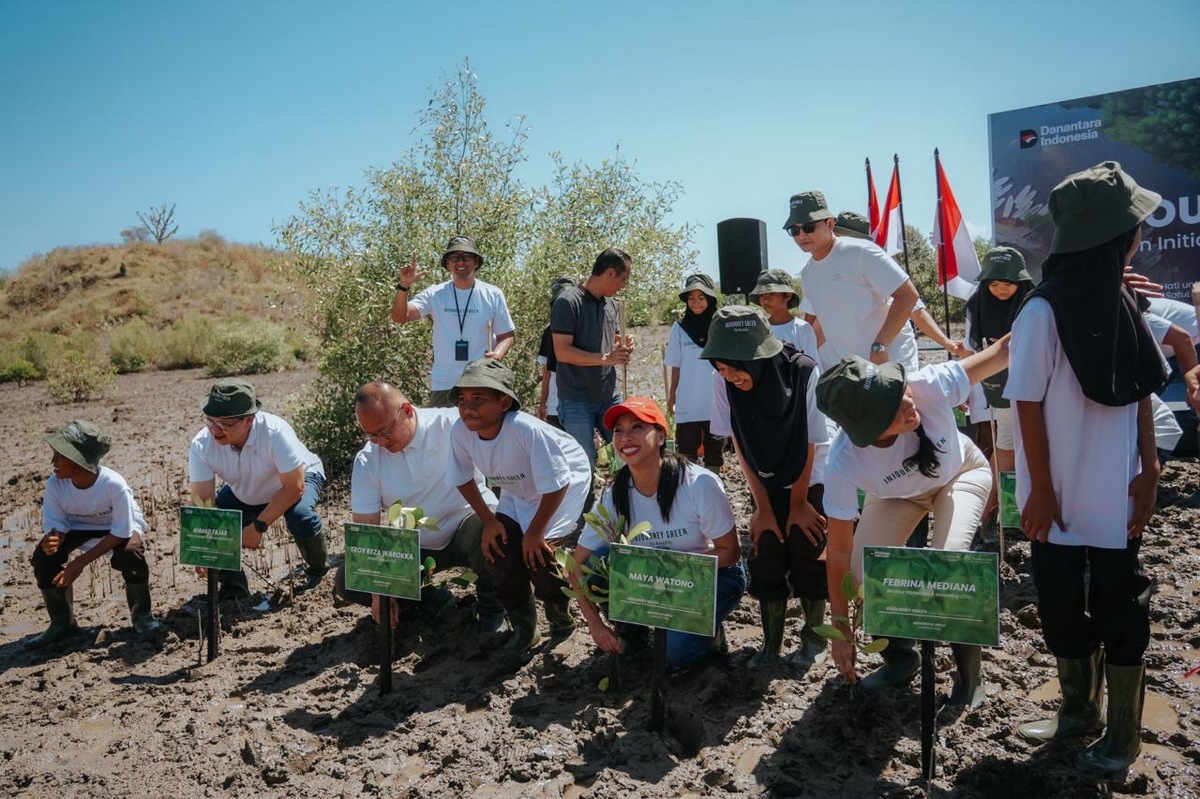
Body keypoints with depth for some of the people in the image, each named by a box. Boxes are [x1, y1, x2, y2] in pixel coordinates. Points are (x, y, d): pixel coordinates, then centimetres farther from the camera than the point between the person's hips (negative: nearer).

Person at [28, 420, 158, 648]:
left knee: (130, 554, -34)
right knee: (44, 555, -21)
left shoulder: (114, 484, -35)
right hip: (79, 528, 4)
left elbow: (120, 532, -28)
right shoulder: (55, 484, -23)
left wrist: (82, 562, -31)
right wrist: (51, 541, -37)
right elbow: (55, 525, -12)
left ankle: (141, 615, -4)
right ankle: (62, 622, 3)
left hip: (121, 528, -4)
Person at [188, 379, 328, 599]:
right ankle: (234, 590, 12)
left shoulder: (275, 432, -39)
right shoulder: (201, 445, -27)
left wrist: (257, 528, -32)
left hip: (298, 477, -4)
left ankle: (317, 571, -2)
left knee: (300, 517, -34)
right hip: (244, 494, 4)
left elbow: (294, 488, -31)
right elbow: (202, 503, -26)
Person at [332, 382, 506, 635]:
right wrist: (379, 591, -15)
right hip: (413, 547, 4)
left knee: (487, 533, -38)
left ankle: (490, 609, -9)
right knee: (346, 581, -10)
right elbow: (366, 528, -8)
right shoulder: (367, 461, -7)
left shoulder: (452, 424, -18)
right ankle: (430, 600, 3)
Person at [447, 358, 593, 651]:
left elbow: (555, 485, -30)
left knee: (537, 552, -17)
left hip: (567, 483, -6)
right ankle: (523, 626, 16)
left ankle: (561, 618, 14)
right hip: (517, 492, 6)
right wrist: (489, 520, -7)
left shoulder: (526, 429, -40)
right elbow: (463, 479, -3)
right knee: (498, 549, -7)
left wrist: (535, 532, -21)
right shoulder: (460, 431, -23)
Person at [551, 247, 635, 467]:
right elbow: (562, 352, -16)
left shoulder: (611, 304, 14)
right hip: (577, 400, -7)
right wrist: (607, 358, -20)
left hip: (611, 397, 7)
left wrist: (622, 347, 2)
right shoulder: (568, 302, -9)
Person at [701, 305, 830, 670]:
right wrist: (763, 507, -7)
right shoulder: (724, 383, -22)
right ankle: (771, 642, 17)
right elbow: (740, 445, -11)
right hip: (765, 486, 3)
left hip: (811, 483, -3)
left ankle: (813, 636, 21)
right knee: (765, 560, 1)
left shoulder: (804, 373, -30)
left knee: (808, 558, -1)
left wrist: (798, 504, -8)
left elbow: (810, 444, -18)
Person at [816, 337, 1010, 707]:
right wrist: (841, 630, -24)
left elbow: (1000, 351, -25)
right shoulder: (843, 464, -38)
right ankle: (900, 656, 18)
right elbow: (840, 551, -28)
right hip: (899, 494, 1)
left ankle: (969, 673, 3)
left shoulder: (927, 386, -41)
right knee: (862, 573, -13)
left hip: (961, 473, -1)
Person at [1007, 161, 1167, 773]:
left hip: (1117, 495, 4)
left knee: (1120, 608, 10)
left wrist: (1149, 469, 2)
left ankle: (1122, 734, 26)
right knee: (1063, 607, 11)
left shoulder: (1123, 303, 2)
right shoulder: (1045, 310, -15)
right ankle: (1078, 711, 33)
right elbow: (1028, 404, -12)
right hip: (1062, 497, -4)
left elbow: (1142, 391, 7)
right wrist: (1041, 490, -11)